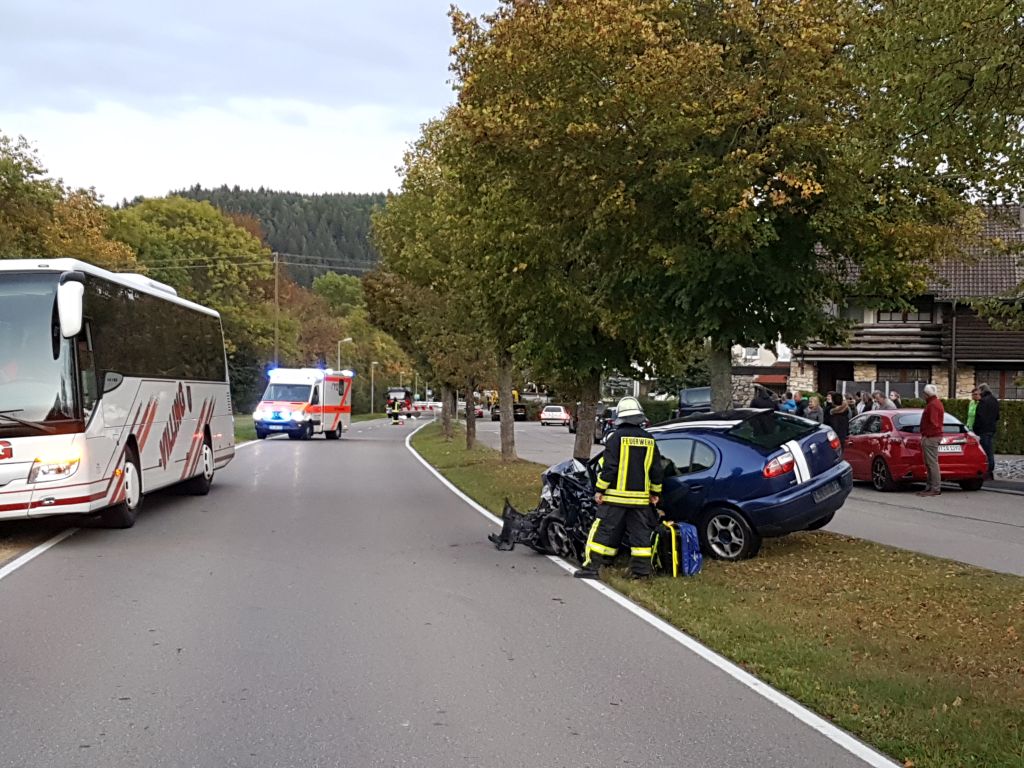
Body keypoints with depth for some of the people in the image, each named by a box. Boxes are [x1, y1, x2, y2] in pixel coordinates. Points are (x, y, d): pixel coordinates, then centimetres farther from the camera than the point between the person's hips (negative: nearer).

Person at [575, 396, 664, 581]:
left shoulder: (617, 437, -9)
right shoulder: (649, 440, 8)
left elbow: (609, 467, -13)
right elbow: (657, 470, 11)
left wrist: (600, 490, -7)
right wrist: (655, 493, 19)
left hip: (616, 496, -4)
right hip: (641, 497, 4)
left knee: (603, 531, -1)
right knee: (640, 532, 10)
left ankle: (591, 567, -2)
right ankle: (641, 570, 11)